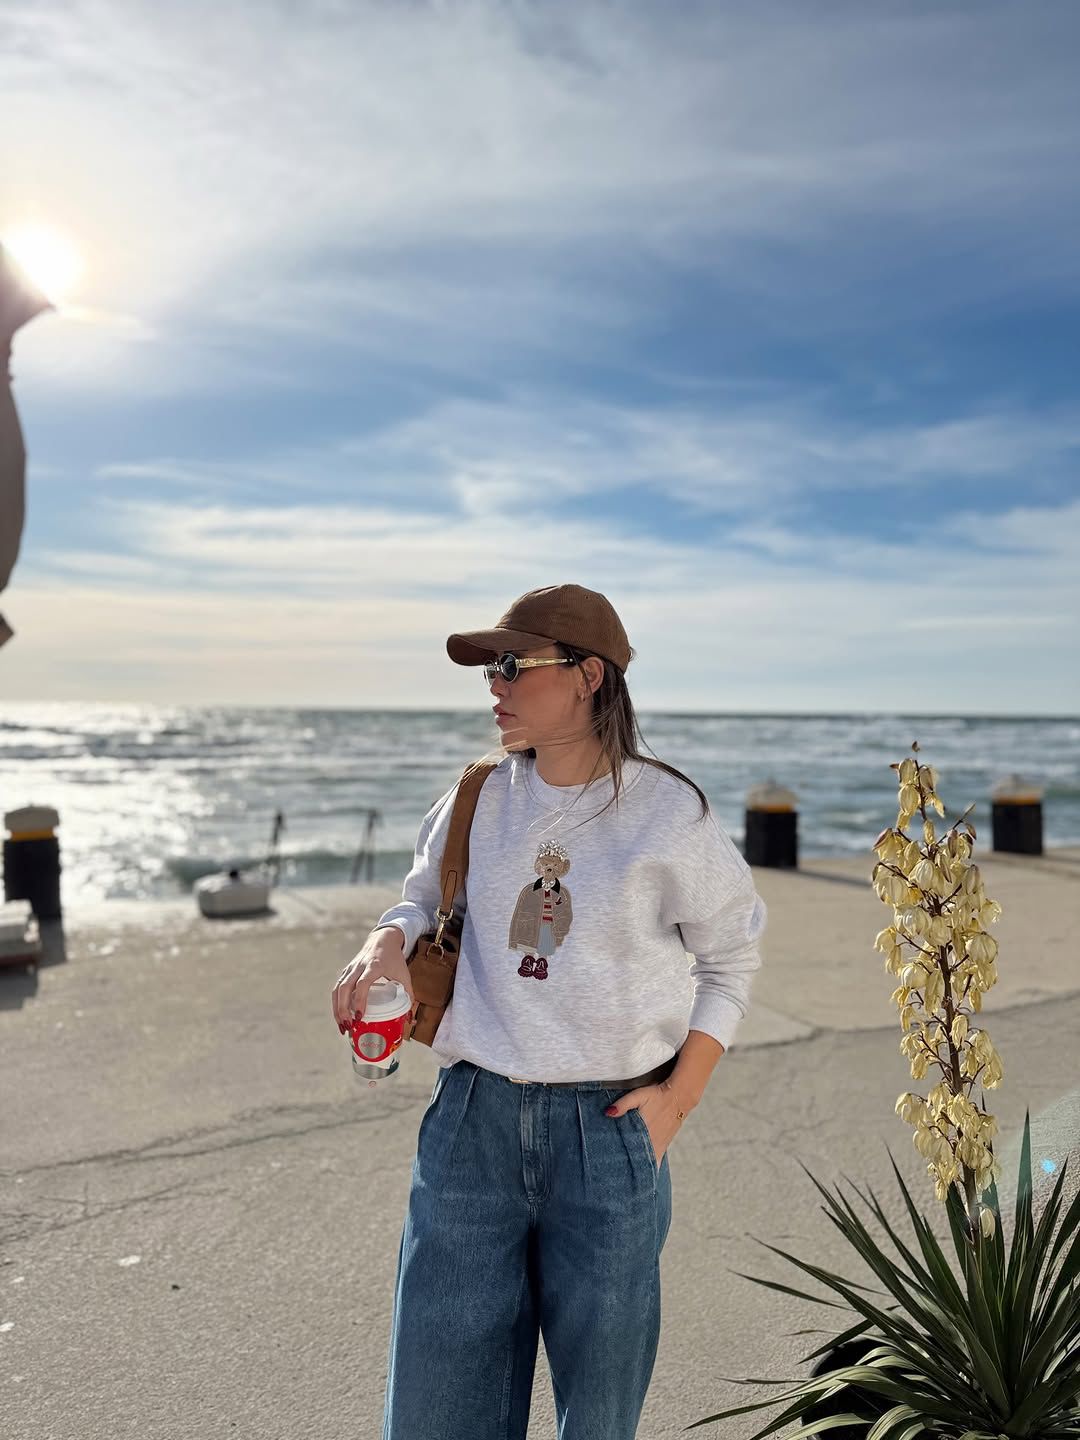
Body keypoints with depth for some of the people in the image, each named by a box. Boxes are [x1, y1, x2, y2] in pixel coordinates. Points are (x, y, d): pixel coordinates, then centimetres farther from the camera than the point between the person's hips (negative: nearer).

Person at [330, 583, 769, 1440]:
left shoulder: (668, 812, -7)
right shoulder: (480, 799, 1)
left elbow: (732, 958, 4)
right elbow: (427, 902, 14)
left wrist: (678, 1098, -3)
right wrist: (385, 947, -9)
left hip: (610, 1131, -2)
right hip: (473, 1120, 2)